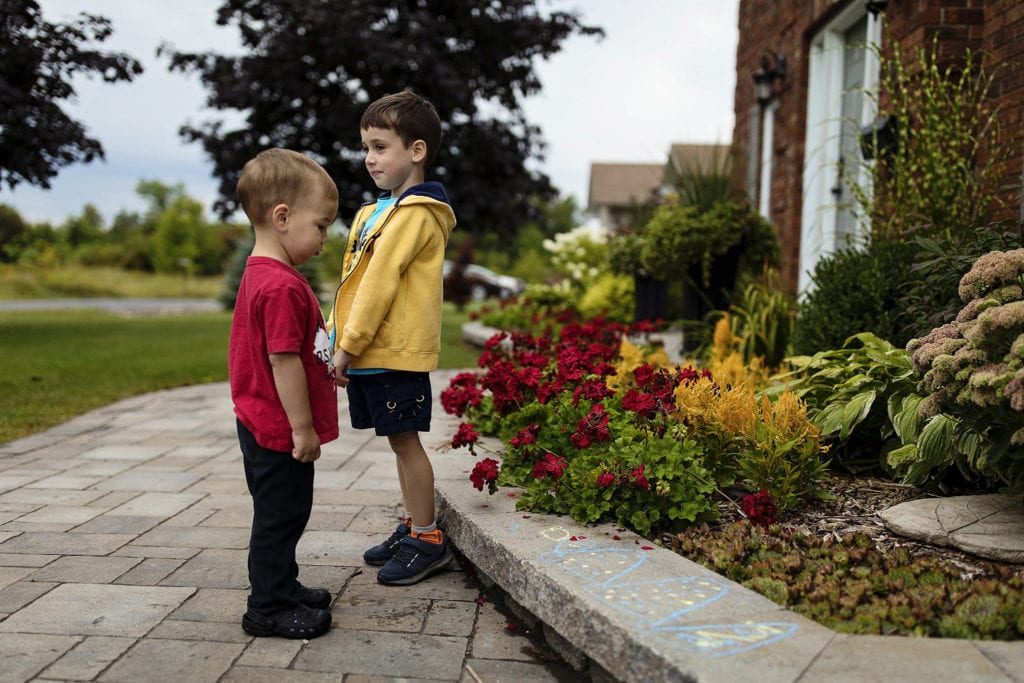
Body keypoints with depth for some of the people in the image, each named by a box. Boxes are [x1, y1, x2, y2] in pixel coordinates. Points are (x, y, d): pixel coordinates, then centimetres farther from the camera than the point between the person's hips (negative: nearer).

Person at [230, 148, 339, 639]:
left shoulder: (264, 275, 10)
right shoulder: (282, 287, -24)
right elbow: (283, 362, -25)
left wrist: (325, 368, 25)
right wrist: (303, 428, -20)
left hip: (267, 428, 10)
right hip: (280, 430, -10)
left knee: (283, 514, 21)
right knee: (280, 515, 4)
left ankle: (281, 587, 35)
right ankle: (269, 608, 18)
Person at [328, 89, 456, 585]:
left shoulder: (414, 214, -13)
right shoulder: (375, 211, 17)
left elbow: (379, 284, -17)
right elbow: (353, 282, 19)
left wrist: (348, 347, -17)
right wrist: (336, 338, 13)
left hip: (396, 354, -9)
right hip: (369, 354, 9)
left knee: (405, 440, -1)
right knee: (399, 441, 15)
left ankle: (427, 540, 12)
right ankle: (412, 527, 28)